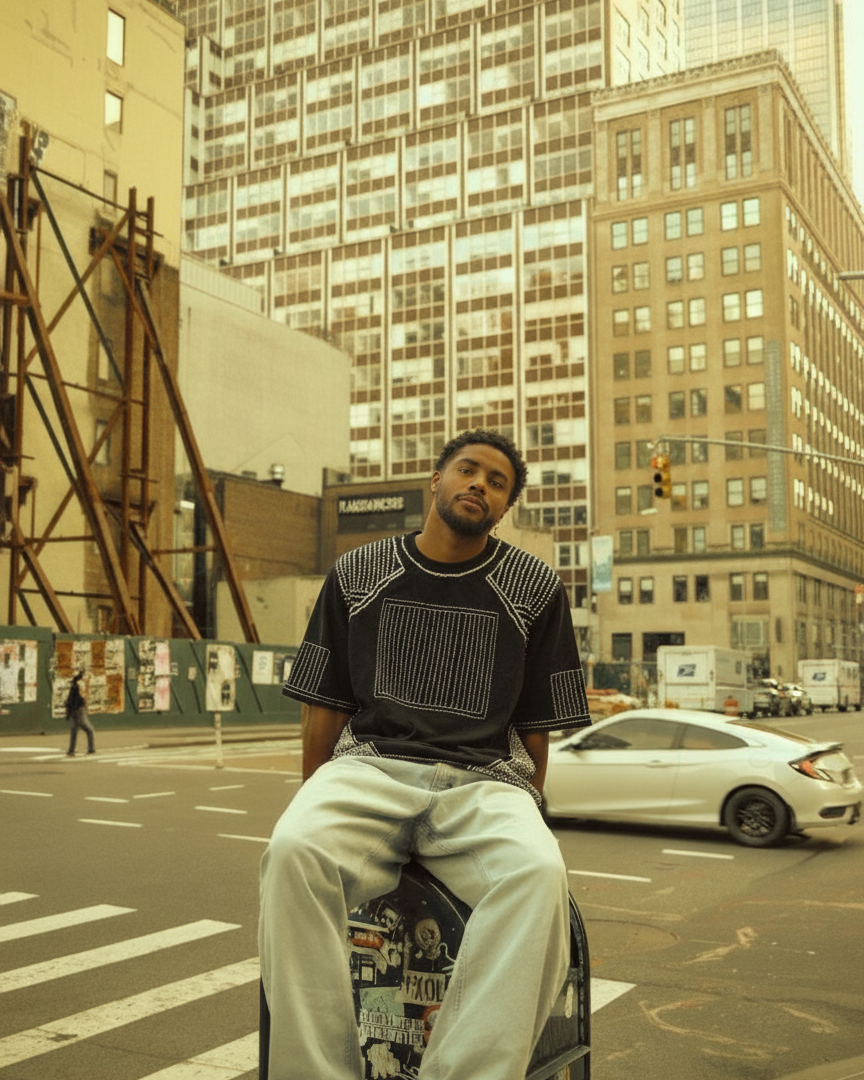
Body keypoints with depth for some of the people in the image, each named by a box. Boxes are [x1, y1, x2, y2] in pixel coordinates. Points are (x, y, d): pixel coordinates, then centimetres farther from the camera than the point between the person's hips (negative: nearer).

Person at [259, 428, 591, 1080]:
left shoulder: (537, 589, 10)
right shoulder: (357, 575, 13)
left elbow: (536, 727, 14)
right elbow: (324, 708, 15)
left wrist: (516, 816, 6)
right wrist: (318, 806, 7)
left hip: (483, 781, 0)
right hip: (368, 765, 1)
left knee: (537, 872, -35)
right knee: (292, 851, -34)